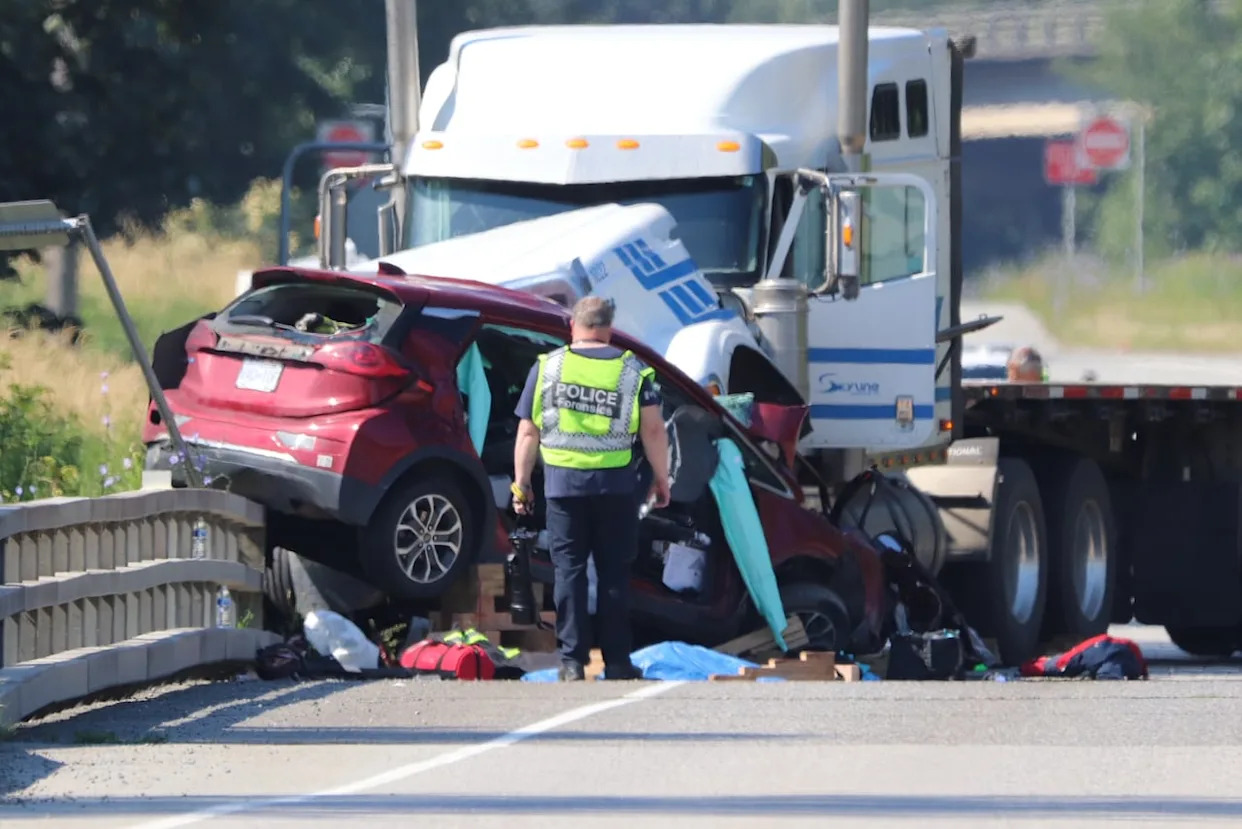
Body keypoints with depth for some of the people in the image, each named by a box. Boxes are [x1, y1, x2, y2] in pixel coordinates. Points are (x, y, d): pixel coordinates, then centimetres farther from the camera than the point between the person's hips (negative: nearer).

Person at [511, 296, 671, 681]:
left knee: (569, 570, 4)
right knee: (614, 573, 6)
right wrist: (661, 479, 7)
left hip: (563, 483, 0)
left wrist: (521, 483, 8)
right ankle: (616, 662, 6)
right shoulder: (632, 370, 3)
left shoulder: (547, 367, 4)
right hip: (616, 484, 0)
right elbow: (653, 430, -2)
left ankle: (573, 660, -1)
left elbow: (528, 433, 3)